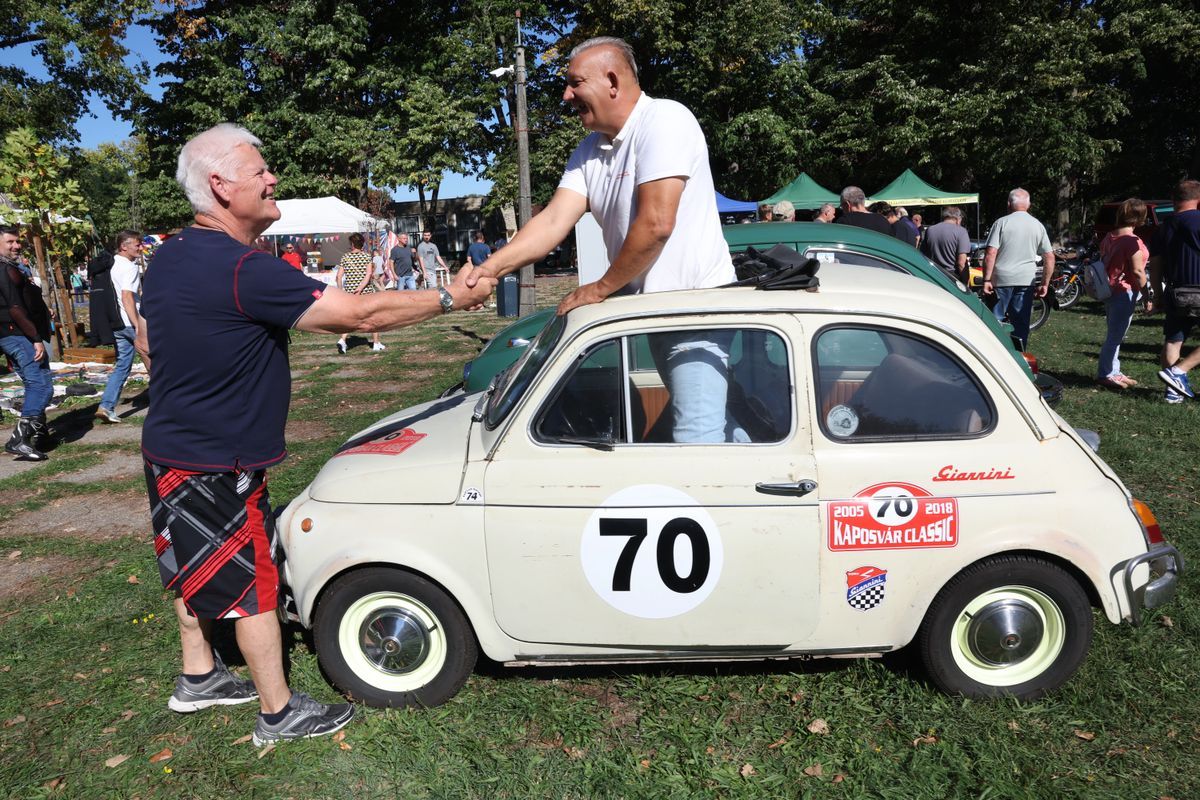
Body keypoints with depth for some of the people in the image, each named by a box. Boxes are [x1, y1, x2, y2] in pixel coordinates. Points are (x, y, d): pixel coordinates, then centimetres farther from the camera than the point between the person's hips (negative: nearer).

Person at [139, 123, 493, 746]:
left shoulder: (169, 257, 4)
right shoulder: (245, 271, -27)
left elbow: (146, 341, 17)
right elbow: (361, 314, -28)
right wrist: (449, 298, -18)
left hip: (170, 448, 9)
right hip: (215, 467, -9)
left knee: (198, 568, 23)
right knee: (254, 583, 5)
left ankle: (197, 678, 42)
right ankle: (279, 713, 21)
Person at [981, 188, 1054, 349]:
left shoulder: (1002, 222, -4)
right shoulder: (1038, 226, 7)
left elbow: (990, 253, -13)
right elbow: (1050, 257, 6)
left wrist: (987, 280, -9)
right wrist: (1045, 284, 12)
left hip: (1001, 280, -3)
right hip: (1026, 281, 3)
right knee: (1021, 324, 9)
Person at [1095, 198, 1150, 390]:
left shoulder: (1109, 237, 8)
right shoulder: (1133, 241, -17)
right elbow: (1137, 271, -18)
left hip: (1110, 290, 9)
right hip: (1125, 292, -9)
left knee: (1114, 335, 17)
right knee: (1115, 336, -2)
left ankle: (1112, 372, 24)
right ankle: (1105, 374, 4)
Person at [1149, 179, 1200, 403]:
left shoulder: (1165, 227, 9)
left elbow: (1155, 266, 12)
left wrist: (1158, 293, 19)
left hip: (1175, 295, 6)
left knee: (1172, 340, 13)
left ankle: (1174, 389, 15)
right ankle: (1178, 372, -4)